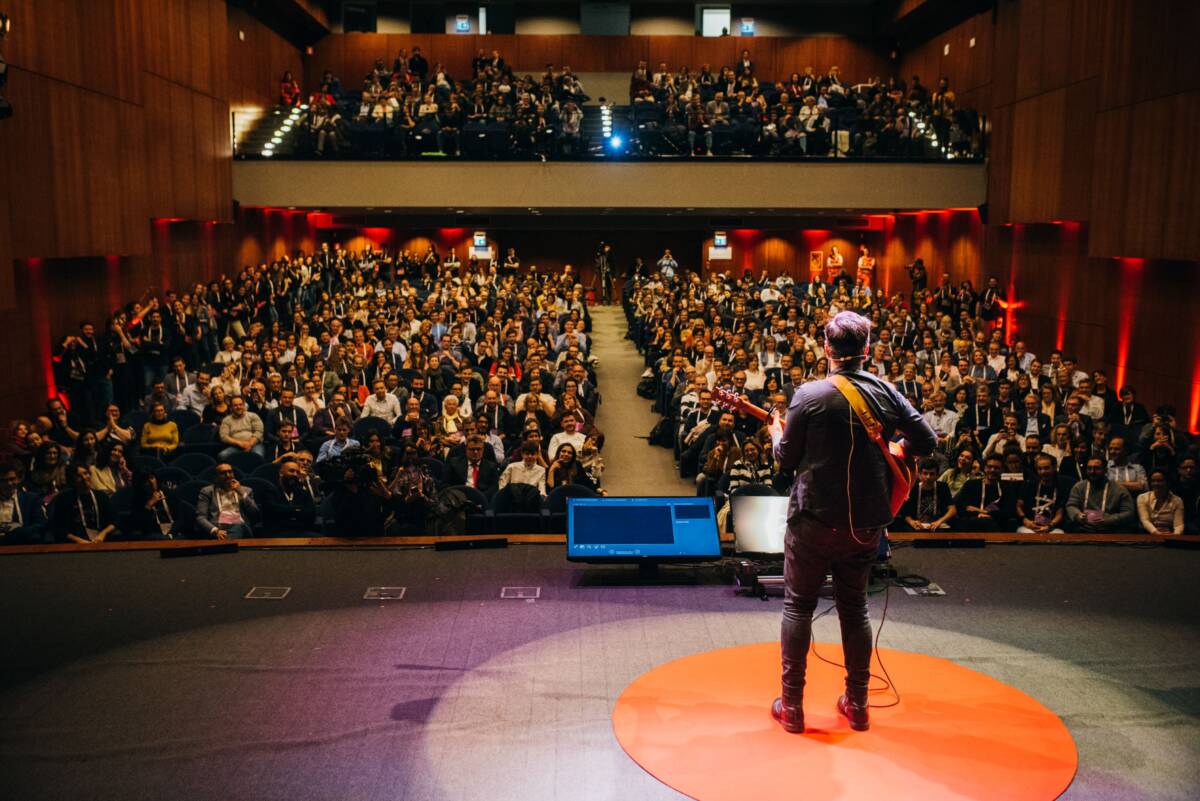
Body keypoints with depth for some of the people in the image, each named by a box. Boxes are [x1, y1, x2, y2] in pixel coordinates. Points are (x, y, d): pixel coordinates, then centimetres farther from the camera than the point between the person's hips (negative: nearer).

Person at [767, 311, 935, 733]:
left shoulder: (809, 395, -14)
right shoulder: (887, 393, -2)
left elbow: (787, 458, -6)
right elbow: (926, 441, 2)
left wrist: (776, 433, 15)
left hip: (815, 518, -4)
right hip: (866, 522, 4)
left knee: (798, 605, 9)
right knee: (854, 606, 18)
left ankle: (791, 705, 14)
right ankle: (857, 704, 26)